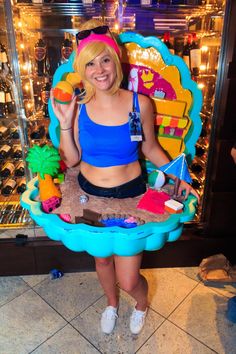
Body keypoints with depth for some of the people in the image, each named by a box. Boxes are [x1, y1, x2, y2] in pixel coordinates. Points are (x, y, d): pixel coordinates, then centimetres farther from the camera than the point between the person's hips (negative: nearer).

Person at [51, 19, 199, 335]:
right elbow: (71, 160, -5)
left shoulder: (139, 103, -11)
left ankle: (142, 304, 44)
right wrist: (65, 124, -17)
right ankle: (111, 303, 58)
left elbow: (150, 147, 2)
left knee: (128, 280, 2)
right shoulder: (78, 106, -8)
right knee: (102, 258, 24)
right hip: (89, 195, 3)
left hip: (130, 194, -2)